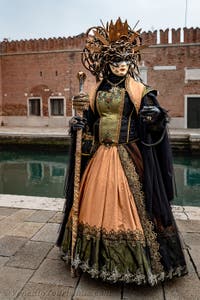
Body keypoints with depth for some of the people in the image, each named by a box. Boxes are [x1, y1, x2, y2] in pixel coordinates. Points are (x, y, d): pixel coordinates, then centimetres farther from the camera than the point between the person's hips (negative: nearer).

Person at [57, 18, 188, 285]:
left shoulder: (137, 90, 0)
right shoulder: (98, 91, 11)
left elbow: (155, 121, -5)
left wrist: (155, 117, -27)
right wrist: (79, 125, -3)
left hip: (128, 157, -4)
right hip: (100, 156, 5)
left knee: (128, 207, -1)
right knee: (98, 205, 10)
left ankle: (134, 260, 19)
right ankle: (101, 257, 30)